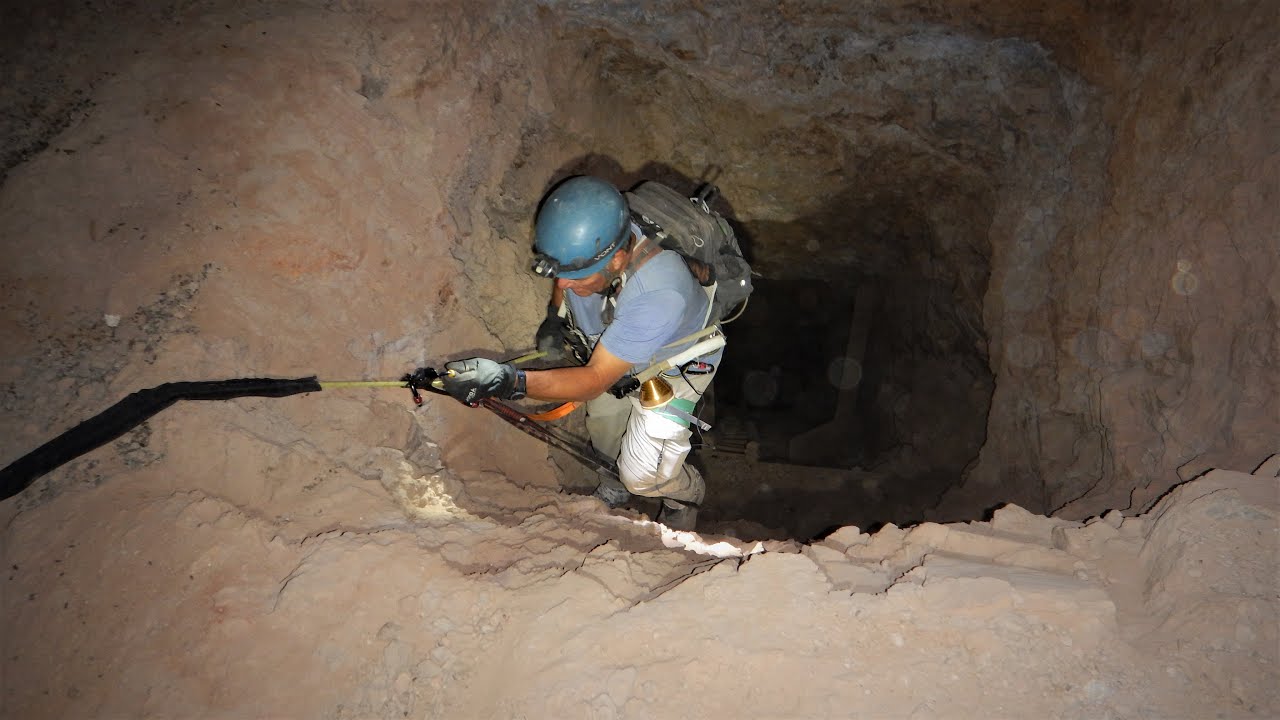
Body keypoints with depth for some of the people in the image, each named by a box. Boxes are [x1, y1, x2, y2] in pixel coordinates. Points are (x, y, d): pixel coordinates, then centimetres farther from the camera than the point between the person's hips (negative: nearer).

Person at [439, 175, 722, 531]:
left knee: (642, 475, -11)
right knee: (604, 435, 18)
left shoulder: (661, 292, -47)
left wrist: (510, 381, -52)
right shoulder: (583, 240, -28)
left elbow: (596, 380, -42)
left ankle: (686, 491, 24)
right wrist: (555, 316, -6)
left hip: (673, 364, -5)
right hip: (610, 346, 6)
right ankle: (616, 476, 52)